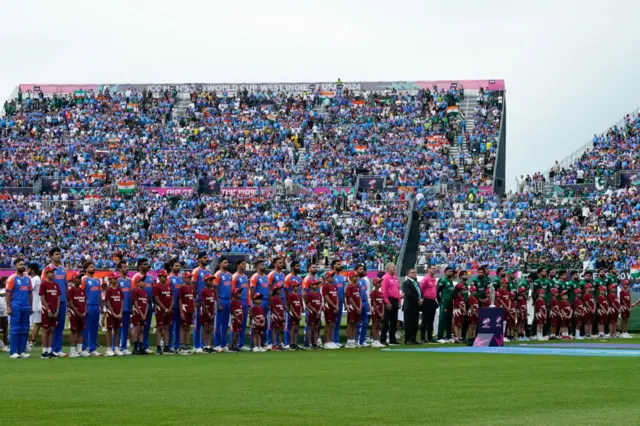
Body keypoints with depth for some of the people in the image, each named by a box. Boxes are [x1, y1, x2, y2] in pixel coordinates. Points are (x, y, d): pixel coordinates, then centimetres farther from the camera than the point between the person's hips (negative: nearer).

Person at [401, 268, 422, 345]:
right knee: (408, 324, -6)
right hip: (410, 306, -8)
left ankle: (413, 339, 10)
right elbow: (408, 294, -16)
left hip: (416, 306, 8)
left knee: (415, 324, 7)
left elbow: (419, 292, 20)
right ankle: (407, 340, -5)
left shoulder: (416, 283, 22)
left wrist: (421, 299, -1)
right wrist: (417, 300, -16)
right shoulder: (406, 283, -5)